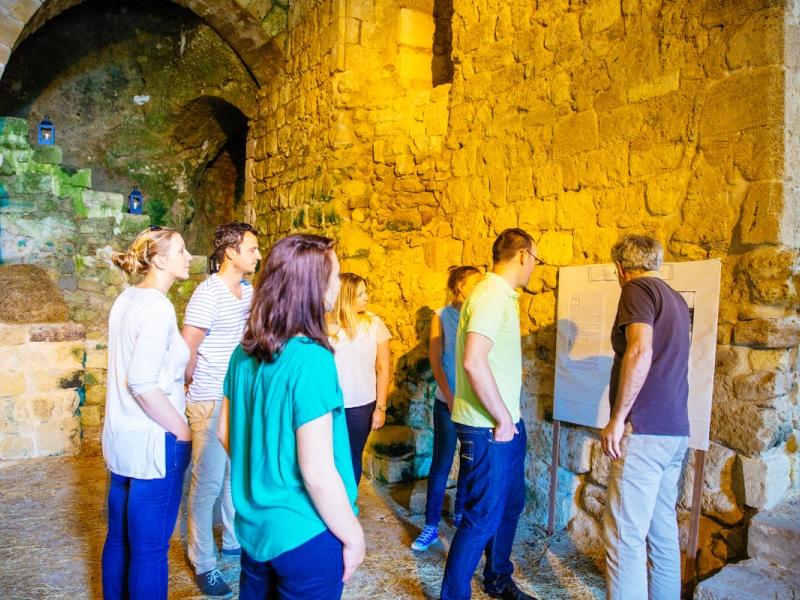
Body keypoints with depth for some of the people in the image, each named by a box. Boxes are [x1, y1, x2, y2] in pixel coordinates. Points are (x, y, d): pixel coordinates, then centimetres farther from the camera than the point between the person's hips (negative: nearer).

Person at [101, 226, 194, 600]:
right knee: (150, 547, 6)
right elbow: (142, 383, -26)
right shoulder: (158, 307, -19)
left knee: (119, 537, 21)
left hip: (121, 437, 9)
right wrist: (180, 429, -16)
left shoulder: (126, 300, 8)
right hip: (154, 442, -9)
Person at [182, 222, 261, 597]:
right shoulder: (208, 293, -18)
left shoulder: (250, 291, 5)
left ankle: (233, 541, 37)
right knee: (208, 483, 4)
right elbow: (186, 349, -18)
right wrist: (196, 383, -3)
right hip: (211, 402, -7)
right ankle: (203, 564, 20)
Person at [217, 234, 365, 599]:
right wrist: (353, 537, -11)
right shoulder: (311, 360, -26)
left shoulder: (245, 352, -3)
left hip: (254, 525, 7)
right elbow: (317, 473, -24)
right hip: (305, 535, -7)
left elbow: (225, 432, 8)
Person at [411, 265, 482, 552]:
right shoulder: (441, 316, -1)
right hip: (448, 401, -2)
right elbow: (435, 359, -3)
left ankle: (460, 513, 31)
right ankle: (431, 526, 10)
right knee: (441, 463, 0)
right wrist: (449, 397, -10)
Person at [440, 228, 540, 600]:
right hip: (488, 428, -10)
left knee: (509, 505, 22)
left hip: (507, 423, 10)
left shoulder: (502, 295, 11)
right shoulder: (492, 294, -20)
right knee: (483, 517, 2)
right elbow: (473, 362, -29)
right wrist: (502, 419, -19)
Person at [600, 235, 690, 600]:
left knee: (626, 535, -5)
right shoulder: (676, 300, 17)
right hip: (675, 433, 9)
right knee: (662, 530, 16)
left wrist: (617, 418, -20)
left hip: (644, 432, -9)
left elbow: (640, 352, -23)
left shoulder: (638, 289, -8)